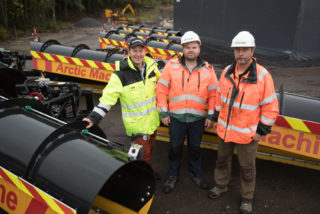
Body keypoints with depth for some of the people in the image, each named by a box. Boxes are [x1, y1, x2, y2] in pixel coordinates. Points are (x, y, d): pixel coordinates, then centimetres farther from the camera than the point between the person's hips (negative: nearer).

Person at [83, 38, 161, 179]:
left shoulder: (151, 67, -2)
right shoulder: (120, 75, -18)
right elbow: (107, 98, -20)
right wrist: (94, 117, -28)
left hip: (153, 120, 6)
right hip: (137, 124, -6)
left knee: (150, 149, 23)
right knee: (144, 154, 3)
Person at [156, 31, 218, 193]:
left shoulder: (208, 70, 0)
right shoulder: (171, 66, -4)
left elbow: (213, 94, 5)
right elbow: (161, 90, -3)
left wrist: (210, 115, 2)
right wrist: (163, 113, -4)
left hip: (198, 118, 1)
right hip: (176, 117, -1)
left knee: (195, 148, 16)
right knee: (175, 148, 12)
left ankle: (196, 174, 37)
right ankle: (172, 175, 33)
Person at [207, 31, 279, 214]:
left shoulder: (263, 75, -17)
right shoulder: (227, 72, -3)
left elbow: (270, 107, -13)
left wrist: (262, 131, -11)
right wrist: (217, 118, 12)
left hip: (247, 133, -4)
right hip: (225, 129, 5)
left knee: (247, 168, 13)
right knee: (222, 160, 23)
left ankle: (247, 198, 36)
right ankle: (221, 185, 48)